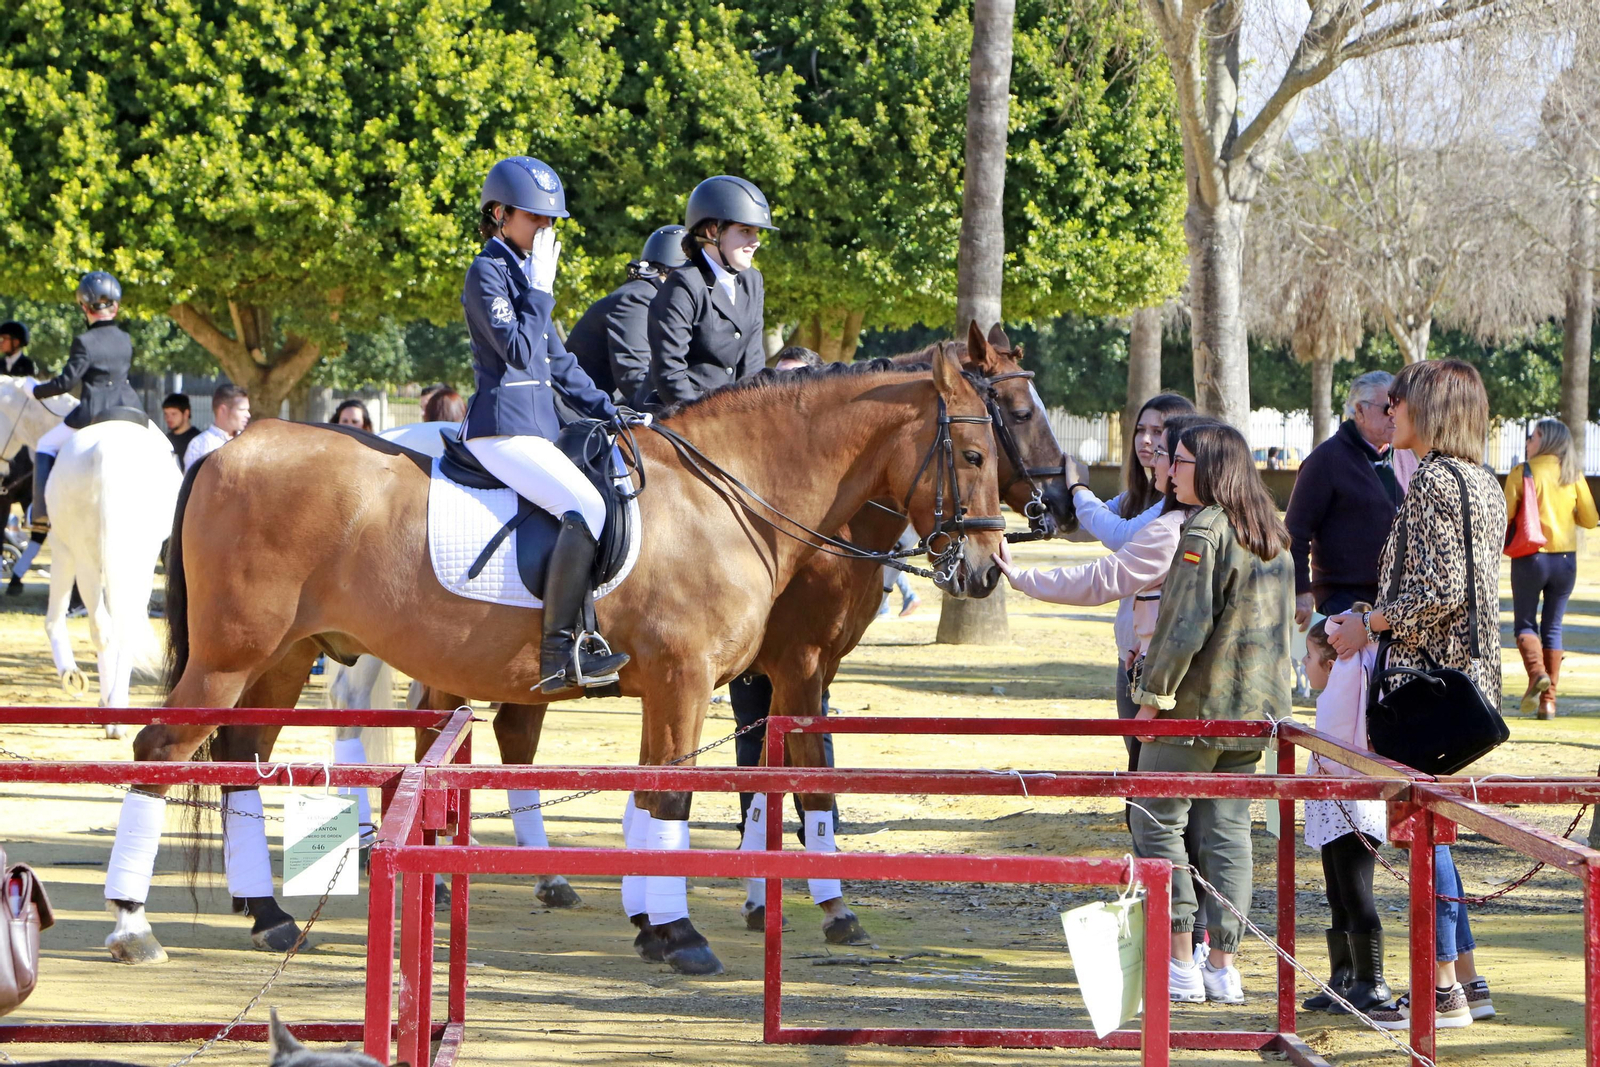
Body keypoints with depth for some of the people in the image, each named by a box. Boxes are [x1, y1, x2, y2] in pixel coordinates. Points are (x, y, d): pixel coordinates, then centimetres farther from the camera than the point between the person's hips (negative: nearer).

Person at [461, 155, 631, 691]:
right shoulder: (488, 272, -7)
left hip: (538, 425, 10)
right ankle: (559, 650, -25)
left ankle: (585, 633, 5)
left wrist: (612, 413, 17)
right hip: (503, 427, -10)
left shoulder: (525, 271, 20)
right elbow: (517, 349, -18)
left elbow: (558, 362, 24)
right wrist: (542, 290, -12)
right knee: (587, 507, -25)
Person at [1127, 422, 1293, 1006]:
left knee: (1157, 822, 2)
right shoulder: (1274, 534, 12)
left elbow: (1186, 625, -20)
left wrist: (1153, 696, -13)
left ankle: (1179, 963, -1)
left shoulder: (1206, 530, -15)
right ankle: (1222, 966, 10)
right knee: (1229, 830, 10)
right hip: (1256, 709, 8)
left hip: (1198, 705, -8)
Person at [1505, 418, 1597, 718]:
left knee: (1524, 623, 10)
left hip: (1530, 557, -3)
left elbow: (1505, 515, -9)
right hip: (1565, 558, 3)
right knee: (1552, 627, 11)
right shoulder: (1573, 474, 2)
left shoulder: (1522, 473, -7)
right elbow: (1590, 519, 3)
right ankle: (1548, 700, 7)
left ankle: (1537, 672, -19)